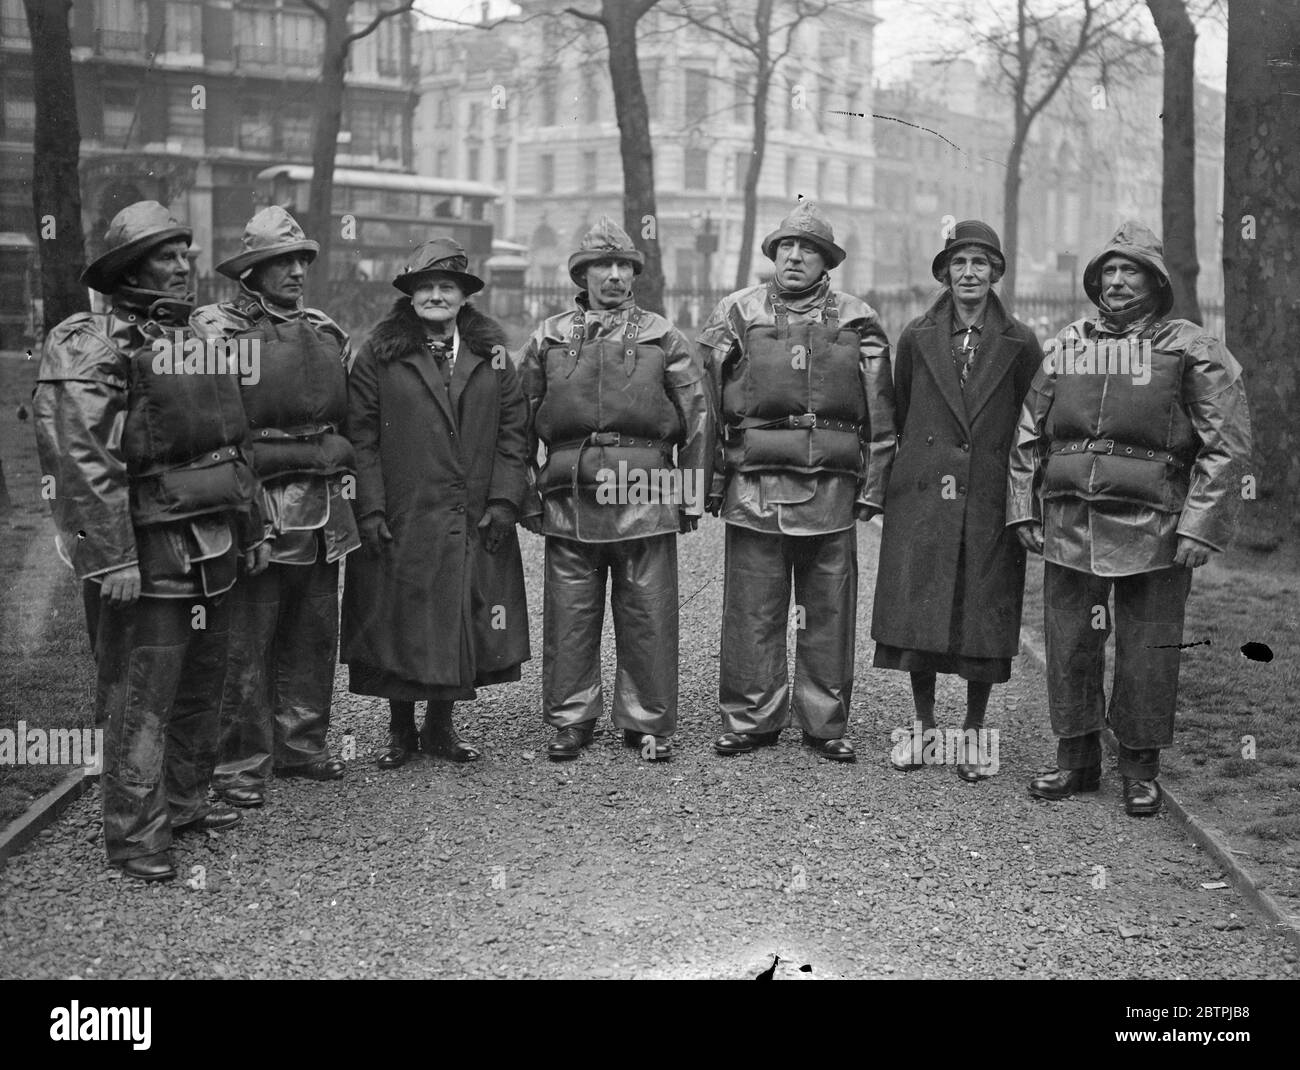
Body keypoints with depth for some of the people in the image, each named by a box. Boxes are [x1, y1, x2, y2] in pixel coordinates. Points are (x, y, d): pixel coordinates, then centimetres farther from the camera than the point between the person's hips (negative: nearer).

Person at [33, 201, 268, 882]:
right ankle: (134, 835, 3)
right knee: (142, 697, -5)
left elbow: (234, 445, 22)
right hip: (148, 551, -8)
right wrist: (112, 558, -23)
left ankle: (185, 802, 30)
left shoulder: (201, 336, 16)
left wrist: (251, 529, 20)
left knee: (203, 683, 16)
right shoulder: (89, 345, -11)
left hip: (212, 548, 8)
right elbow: (83, 458, -19)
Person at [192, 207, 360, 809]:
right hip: (256, 511, -7)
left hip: (323, 513, 7)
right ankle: (241, 764, 6)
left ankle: (301, 746, 26)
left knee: (314, 636, 13)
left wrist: (337, 455, 7)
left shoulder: (325, 332, 16)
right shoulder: (216, 330, -6)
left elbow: (352, 419, 23)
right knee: (245, 646, -2)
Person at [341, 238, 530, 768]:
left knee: (463, 625, 6)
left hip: (473, 522, 2)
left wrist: (504, 500, -3)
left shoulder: (492, 355, 9)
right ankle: (400, 730, 19)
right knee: (400, 625, 4)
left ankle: (440, 725, 21)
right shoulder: (379, 356, 0)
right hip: (400, 521, -2)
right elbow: (361, 437, -3)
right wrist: (371, 510, -10)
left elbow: (512, 431, 8)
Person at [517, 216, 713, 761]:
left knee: (648, 617, 3)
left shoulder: (663, 338, 7)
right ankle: (570, 721, 16)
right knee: (569, 615, 5)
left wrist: (692, 496, 3)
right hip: (570, 501, 1)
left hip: (646, 498, -1)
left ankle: (649, 722, 13)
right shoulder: (548, 338, 10)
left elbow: (698, 417, 7)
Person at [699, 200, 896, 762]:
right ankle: (750, 719, 12)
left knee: (829, 612, 5)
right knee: (752, 611, 2)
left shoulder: (855, 321, 9)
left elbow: (879, 414, 8)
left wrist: (873, 487, 2)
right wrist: (709, 479, 0)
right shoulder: (737, 313, 7)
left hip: (831, 487, 1)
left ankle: (825, 724, 15)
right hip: (754, 486, 0)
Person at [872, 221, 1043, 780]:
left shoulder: (1020, 345, 2)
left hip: (992, 501, -1)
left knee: (985, 617, 2)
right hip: (923, 498, 1)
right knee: (916, 610, 3)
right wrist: (906, 474, 10)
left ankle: (974, 731, 16)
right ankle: (922, 722, 20)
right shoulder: (916, 338, 4)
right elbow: (899, 417, 12)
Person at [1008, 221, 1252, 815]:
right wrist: (1024, 509, 8)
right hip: (1067, 526, 4)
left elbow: (1226, 446, -6)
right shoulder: (1066, 347, 11)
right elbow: (1029, 435, 15)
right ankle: (1076, 760, 22)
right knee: (1069, 648, 8)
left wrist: (1199, 525, -13)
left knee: (1148, 653, 4)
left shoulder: (1192, 351, -1)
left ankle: (1140, 771, 17)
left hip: (1152, 528, -3)